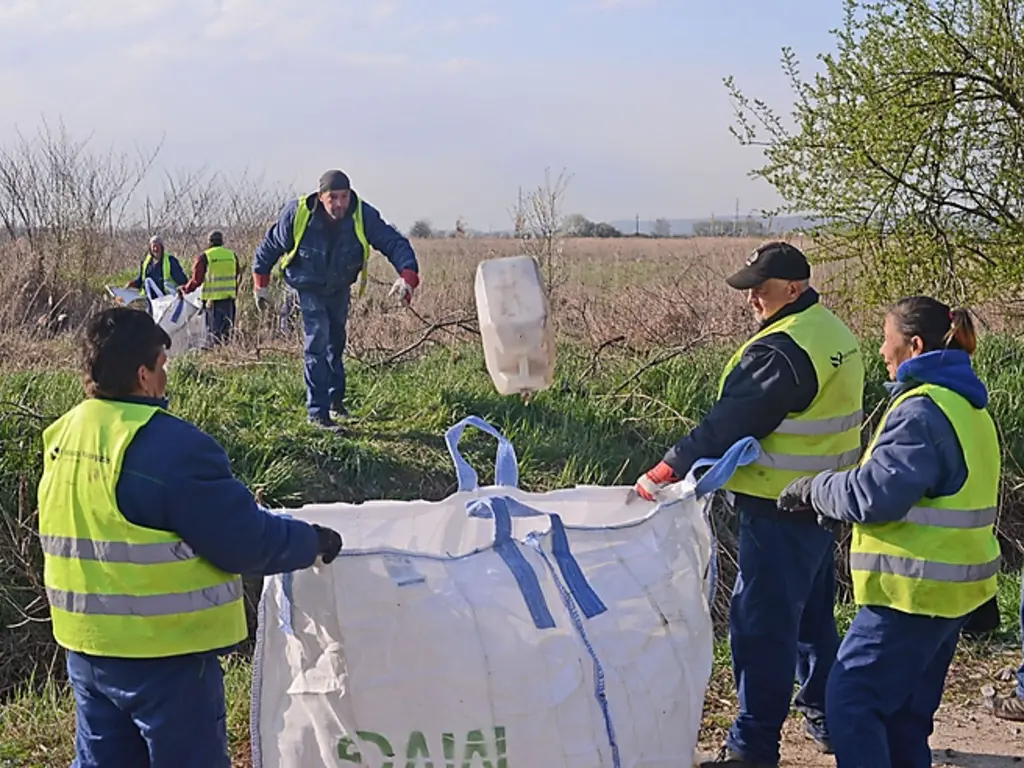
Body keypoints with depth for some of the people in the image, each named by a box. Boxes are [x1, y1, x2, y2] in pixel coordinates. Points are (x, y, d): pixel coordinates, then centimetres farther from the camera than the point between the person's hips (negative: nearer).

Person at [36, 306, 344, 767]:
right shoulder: (172, 447, -23)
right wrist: (314, 542, -3)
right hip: (164, 654, -7)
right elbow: (247, 544, -20)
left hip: (85, 648, 7)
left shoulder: (63, 436, 4)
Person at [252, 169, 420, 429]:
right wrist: (260, 285, -6)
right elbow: (270, 247, -13)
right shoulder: (297, 214, -30)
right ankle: (317, 412, -12)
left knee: (336, 341, 19)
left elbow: (394, 243, -30)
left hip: (340, 286, 3)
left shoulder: (363, 215, -29)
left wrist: (407, 276, -48)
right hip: (309, 287, -3)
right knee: (318, 340, -17)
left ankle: (335, 399, 40)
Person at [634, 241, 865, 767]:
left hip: (781, 509, -10)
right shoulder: (834, 333, 10)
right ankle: (825, 717, 35)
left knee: (762, 624, -4)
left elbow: (731, 422, -24)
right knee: (812, 614, 22)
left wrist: (668, 469, -20)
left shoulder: (782, 349, -21)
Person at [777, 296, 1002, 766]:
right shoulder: (966, 405, 13)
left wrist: (812, 490, -8)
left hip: (916, 587, -10)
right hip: (952, 585, 10)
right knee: (905, 708, 18)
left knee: (851, 698, -6)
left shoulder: (922, 411, -18)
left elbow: (876, 493, -24)